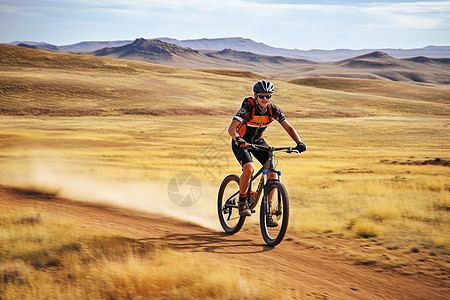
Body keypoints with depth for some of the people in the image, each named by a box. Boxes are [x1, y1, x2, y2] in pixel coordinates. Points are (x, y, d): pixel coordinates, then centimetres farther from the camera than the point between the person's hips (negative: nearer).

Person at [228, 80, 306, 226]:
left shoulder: (273, 109, -15)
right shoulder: (248, 107, -27)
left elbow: (288, 127, -15)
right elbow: (232, 128, -36)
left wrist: (299, 143, -31)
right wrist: (238, 140, -57)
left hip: (258, 141, 4)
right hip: (241, 142, -4)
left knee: (272, 171, -14)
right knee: (249, 168, -30)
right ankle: (242, 201, -8)